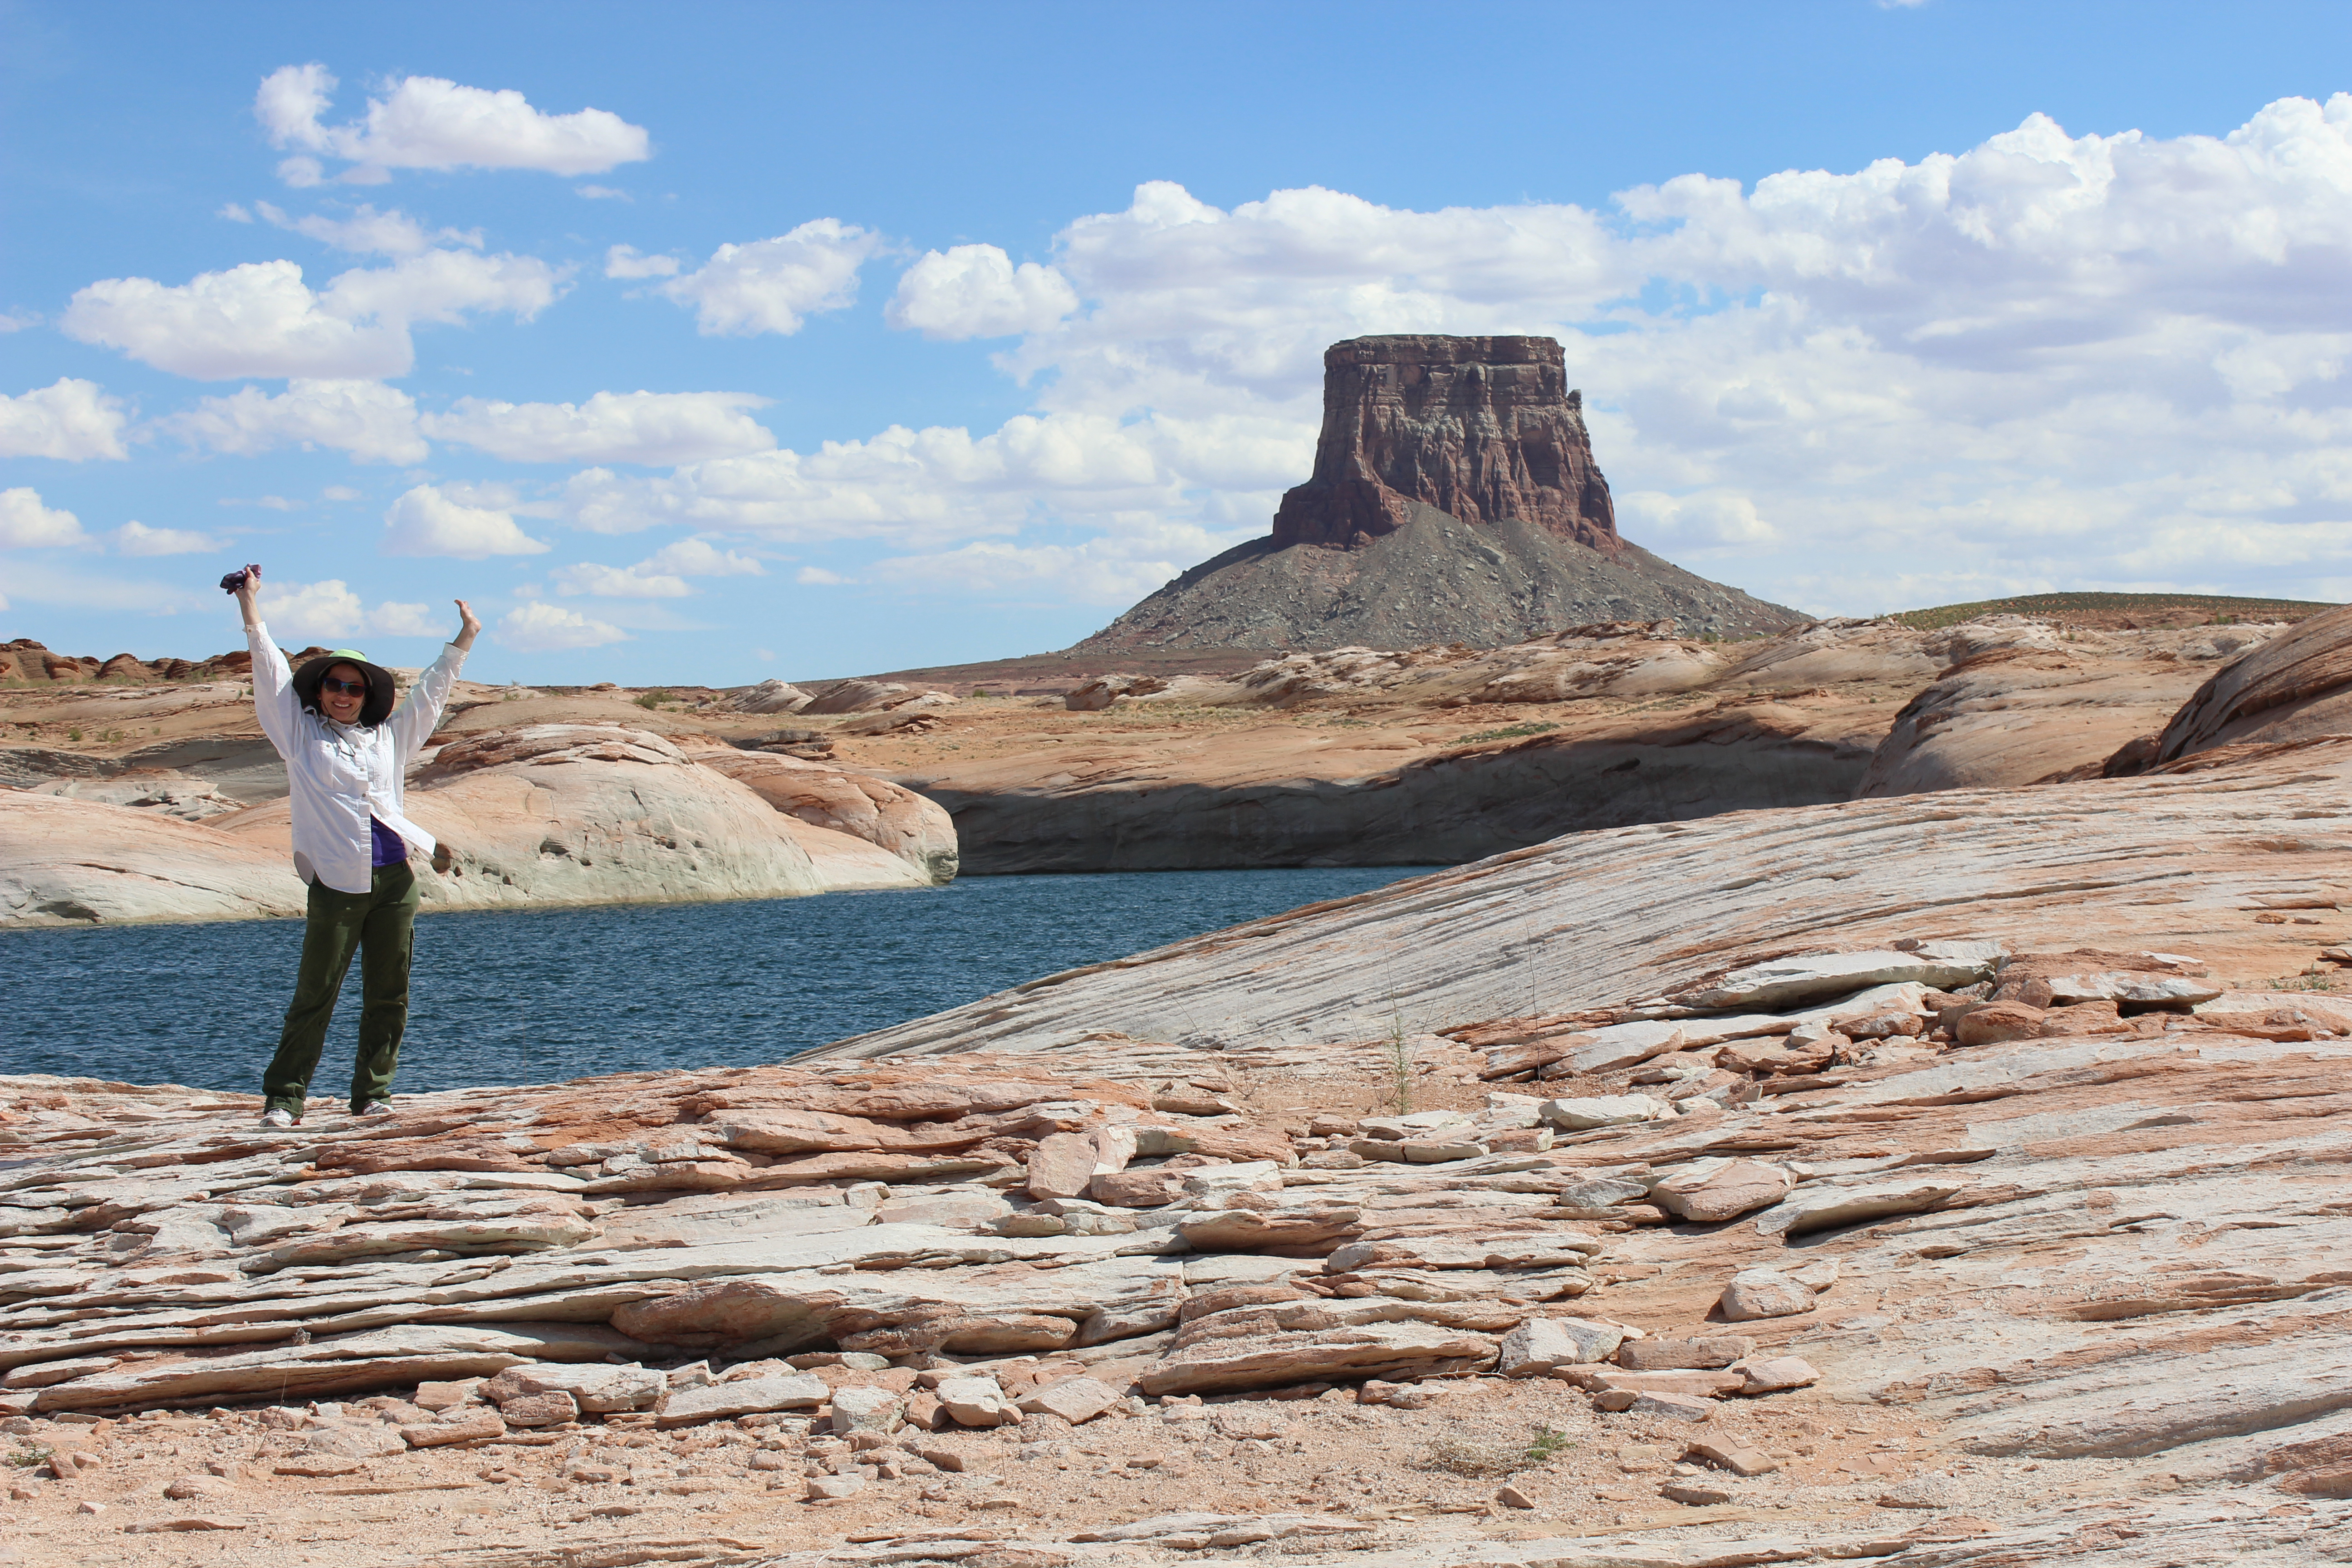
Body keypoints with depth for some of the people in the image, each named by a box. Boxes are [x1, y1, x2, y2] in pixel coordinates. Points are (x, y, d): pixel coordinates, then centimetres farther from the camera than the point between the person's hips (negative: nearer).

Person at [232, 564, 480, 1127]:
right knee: (314, 995, -5)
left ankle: (373, 1093, 13)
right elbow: (271, 674, 7)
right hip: (336, 884, -4)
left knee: (388, 996, 4)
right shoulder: (301, 734, 10)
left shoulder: (388, 737, 18)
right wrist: (250, 607, 4)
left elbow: (429, 694, 27)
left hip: (395, 882, 4)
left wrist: (463, 642, 29)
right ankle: (284, 1097, -2)